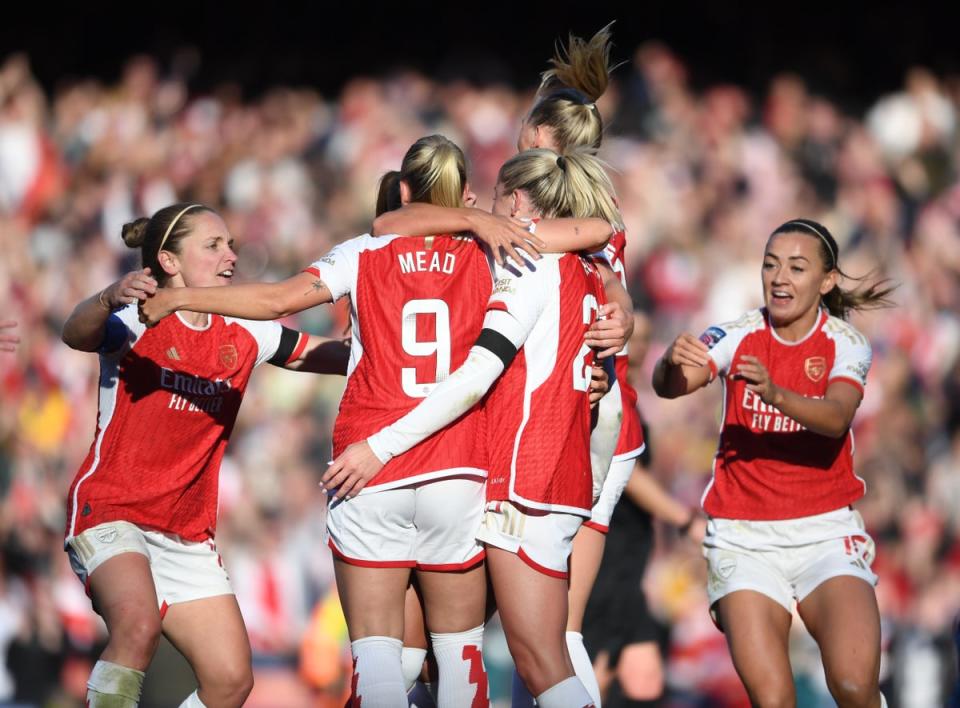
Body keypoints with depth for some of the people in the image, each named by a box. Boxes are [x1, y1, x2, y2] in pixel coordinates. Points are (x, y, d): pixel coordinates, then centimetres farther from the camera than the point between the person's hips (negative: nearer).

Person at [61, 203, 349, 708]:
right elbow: (76, 334, -30)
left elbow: (328, 355, 13)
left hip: (188, 534, 6)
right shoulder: (139, 320, -9)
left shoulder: (243, 334, 10)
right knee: (138, 624, -35)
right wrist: (109, 299, -53)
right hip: (110, 513, -6)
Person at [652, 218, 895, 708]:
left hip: (825, 531, 0)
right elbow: (669, 386, -16)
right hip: (742, 536, 0)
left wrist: (775, 393, -40)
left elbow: (836, 418, -21)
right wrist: (673, 363, -39)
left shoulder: (845, 344, -1)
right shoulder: (739, 334, 0)